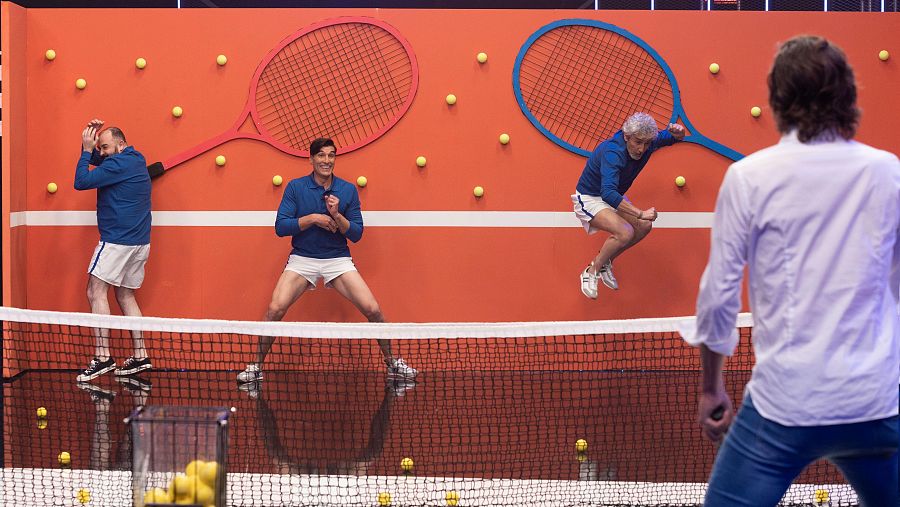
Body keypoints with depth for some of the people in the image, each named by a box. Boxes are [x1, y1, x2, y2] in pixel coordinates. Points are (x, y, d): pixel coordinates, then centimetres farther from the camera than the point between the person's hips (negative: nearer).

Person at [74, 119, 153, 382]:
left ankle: (103, 357, -13)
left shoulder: (118, 164, -15)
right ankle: (140, 356, 11)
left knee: (96, 292, -7)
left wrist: (87, 149, -9)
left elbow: (82, 181, -17)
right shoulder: (136, 161, 15)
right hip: (139, 242, 10)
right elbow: (97, 161, 27)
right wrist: (91, 146, 9)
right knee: (125, 296, 14)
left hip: (117, 240, -10)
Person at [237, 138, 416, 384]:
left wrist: (336, 215, -17)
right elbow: (280, 227, -7)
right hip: (302, 258, -1)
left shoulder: (348, 190, 2)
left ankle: (391, 363, 9)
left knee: (373, 310, -12)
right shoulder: (295, 187, -1)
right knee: (275, 310, -19)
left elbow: (356, 234, -1)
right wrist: (312, 219, -17)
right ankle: (256, 366, -1)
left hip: (338, 259, 1)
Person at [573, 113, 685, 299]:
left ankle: (604, 262, 12)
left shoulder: (646, 143, -14)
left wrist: (678, 133, -22)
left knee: (644, 226, -4)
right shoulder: (613, 152, -37)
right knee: (625, 232, -26)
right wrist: (640, 213, -53)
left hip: (613, 196, 8)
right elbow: (608, 193, -48)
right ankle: (591, 272, -6)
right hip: (589, 198, -8)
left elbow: (674, 137, 4)